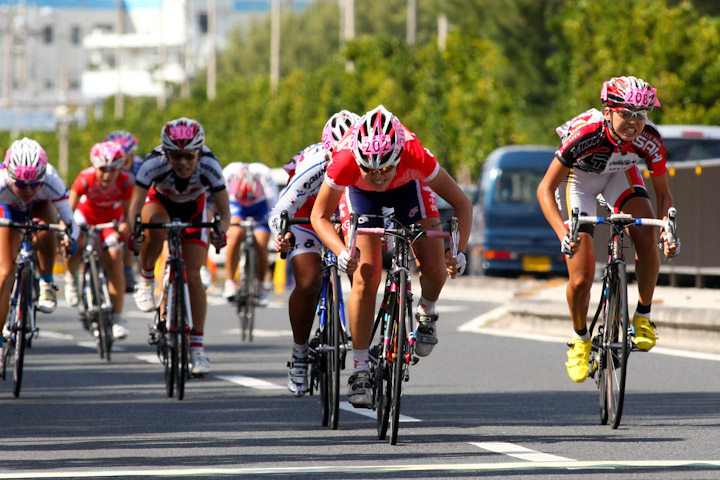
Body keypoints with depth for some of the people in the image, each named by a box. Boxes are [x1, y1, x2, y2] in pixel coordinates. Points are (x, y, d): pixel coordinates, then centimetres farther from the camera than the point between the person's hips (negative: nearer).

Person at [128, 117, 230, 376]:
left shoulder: (209, 166, -35)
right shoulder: (154, 164, -38)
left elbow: (224, 210, -32)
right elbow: (134, 206, -40)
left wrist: (221, 231, -53)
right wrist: (132, 233, -60)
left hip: (193, 209, 1)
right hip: (159, 201, -1)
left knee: (193, 275, -11)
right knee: (157, 225, -38)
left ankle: (197, 347, -4)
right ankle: (146, 281, -12)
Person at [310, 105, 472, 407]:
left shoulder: (416, 157, -41)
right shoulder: (345, 162, -40)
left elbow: (461, 203, -27)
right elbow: (319, 216, -24)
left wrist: (459, 251, -39)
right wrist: (341, 251, -41)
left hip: (407, 186, 1)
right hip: (359, 193, -1)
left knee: (434, 266, -15)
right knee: (365, 278, -14)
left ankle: (426, 314, 19)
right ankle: (360, 370, -6)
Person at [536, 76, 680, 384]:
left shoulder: (649, 140, -29)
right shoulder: (584, 134, -38)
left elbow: (663, 193, -13)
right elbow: (545, 189, -30)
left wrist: (669, 231, -32)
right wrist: (563, 234, -44)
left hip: (619, 174, 2)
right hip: (578, 177, -2)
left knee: (647, 239, -27)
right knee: (581, 279, -12)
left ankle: (643, 317, -7)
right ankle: (580, 340, 16)